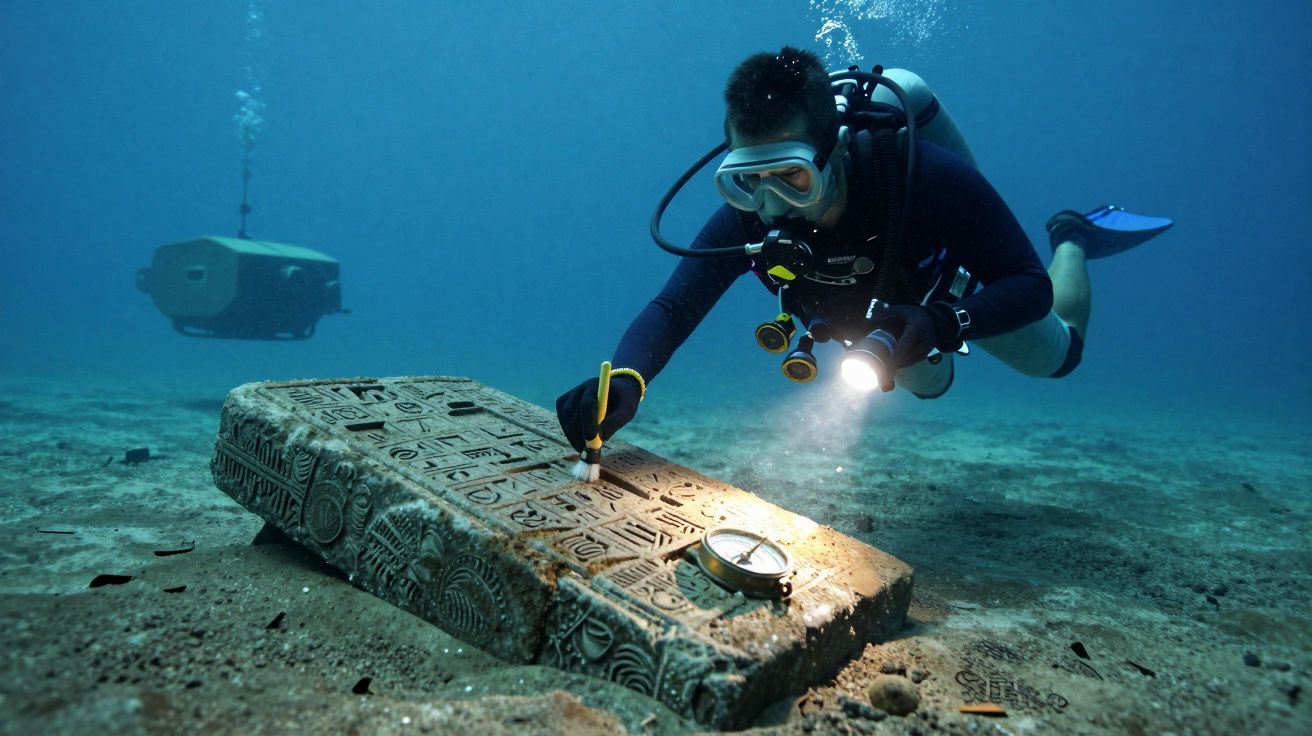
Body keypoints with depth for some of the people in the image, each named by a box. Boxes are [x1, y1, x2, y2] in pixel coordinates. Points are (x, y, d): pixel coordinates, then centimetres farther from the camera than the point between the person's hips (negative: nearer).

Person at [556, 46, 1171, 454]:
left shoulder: (928, 177, -46)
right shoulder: (745, 220, -38)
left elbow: (1031, 287, -38)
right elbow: (672, 308, -43)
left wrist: (942, 323, -57)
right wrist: (626, 379, -64)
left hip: (962, 295, -3)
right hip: (878, 310, 3)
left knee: (1057, 355, 26)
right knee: (926, 385, 35)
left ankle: (1072, 236, 48)